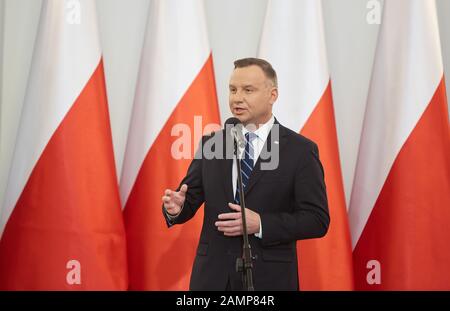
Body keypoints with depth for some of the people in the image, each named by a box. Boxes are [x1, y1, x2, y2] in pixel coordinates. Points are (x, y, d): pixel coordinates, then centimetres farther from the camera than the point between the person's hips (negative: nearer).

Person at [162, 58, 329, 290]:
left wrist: (260, 224, -18)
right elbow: (190, 199, 7)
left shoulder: (300, 150, -4)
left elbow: (317, 220, -8)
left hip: (268, 278, -3)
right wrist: (176, 208, -15)